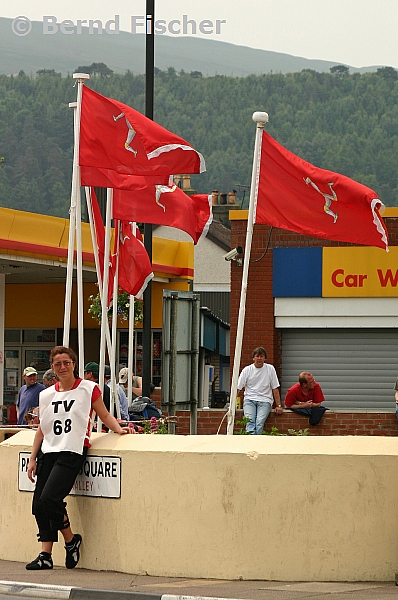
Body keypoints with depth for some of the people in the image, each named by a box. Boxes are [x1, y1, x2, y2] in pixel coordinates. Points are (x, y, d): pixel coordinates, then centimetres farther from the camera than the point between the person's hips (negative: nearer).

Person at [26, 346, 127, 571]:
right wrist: (33, 458, 15)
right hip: (49, 451, 6)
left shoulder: (88, 388, 2)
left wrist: (118, 428, -10)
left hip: (72, 451, -6)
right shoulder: (47, 395, 15)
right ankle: (45, 555, 6)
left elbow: (105, 415, 8)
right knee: (39, 504, -2)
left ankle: (71, 540, 4)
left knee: (49, 498, -20)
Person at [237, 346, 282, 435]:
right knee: (250, 421, -26)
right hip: (249, 399, 0)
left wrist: (279, 406, 3)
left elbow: (275, 389, 8)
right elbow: (238, 388, 3)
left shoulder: (270, 369, 5)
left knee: (260, 422, -26)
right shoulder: (246, 370, 5)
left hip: (265, 401, 0)